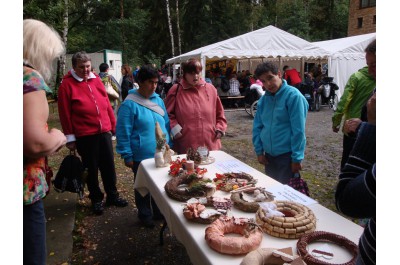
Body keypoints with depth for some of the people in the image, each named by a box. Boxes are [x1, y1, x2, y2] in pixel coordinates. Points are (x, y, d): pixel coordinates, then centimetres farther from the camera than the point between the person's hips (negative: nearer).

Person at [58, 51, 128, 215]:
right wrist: (70, 137, -6)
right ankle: (96, 199, 28)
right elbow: (65, 113, -7)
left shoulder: (96, 80, 8)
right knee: (92, 168, 10)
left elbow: (107, 104, 10)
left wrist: (114, 125, 11)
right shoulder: (67, 84, -6)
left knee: (109, 165, 12)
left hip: (104, 132, 4)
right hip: (84, 135, -4)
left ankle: (112, 195, 30)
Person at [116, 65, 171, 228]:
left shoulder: (158, 100, 4)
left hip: (161, 154, 6)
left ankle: (159, 211, 39)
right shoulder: (130, 104, -14)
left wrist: (169, 145, 12)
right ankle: (145, 215, 33)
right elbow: (123, 132, -13)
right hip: (141, 157, -5)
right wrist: (127, 156, -12)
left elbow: (166, 124, 13)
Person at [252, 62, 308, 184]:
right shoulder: (263, 99, 3)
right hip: (269, 155, 6)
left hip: (287, 155, -6)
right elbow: (257, 126, 9)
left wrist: (297, 158, -17)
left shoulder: (293, 96, -15)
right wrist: (259, 151, 5)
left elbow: (298, 130, -17)